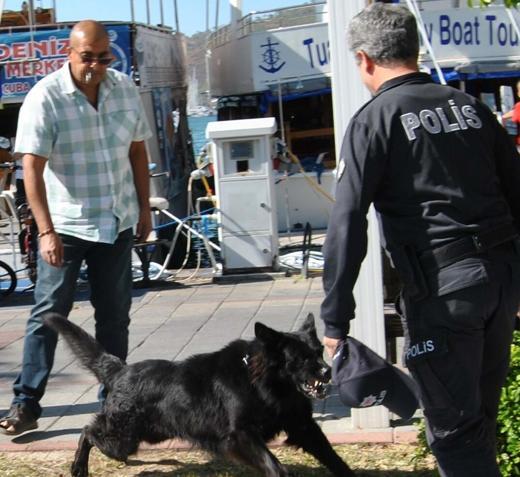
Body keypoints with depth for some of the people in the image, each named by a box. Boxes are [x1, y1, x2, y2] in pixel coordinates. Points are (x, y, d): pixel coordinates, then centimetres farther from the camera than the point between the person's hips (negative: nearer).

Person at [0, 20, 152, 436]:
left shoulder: (125, 88, 0)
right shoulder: (45, 97, -15)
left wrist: (144, 206, 11)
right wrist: (47, 232, -24)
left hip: (117, 222, 5)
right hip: (65, 225, -4)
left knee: (115, 314, 11)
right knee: (49, 314, -2)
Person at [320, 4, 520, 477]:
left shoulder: (374, 120, -6)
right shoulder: (470, 106, 11)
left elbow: (347, 223, -13)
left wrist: (335, 320, -12)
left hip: (441, 286, -6)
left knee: (454, 426, 2)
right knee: (481, 412, 20)